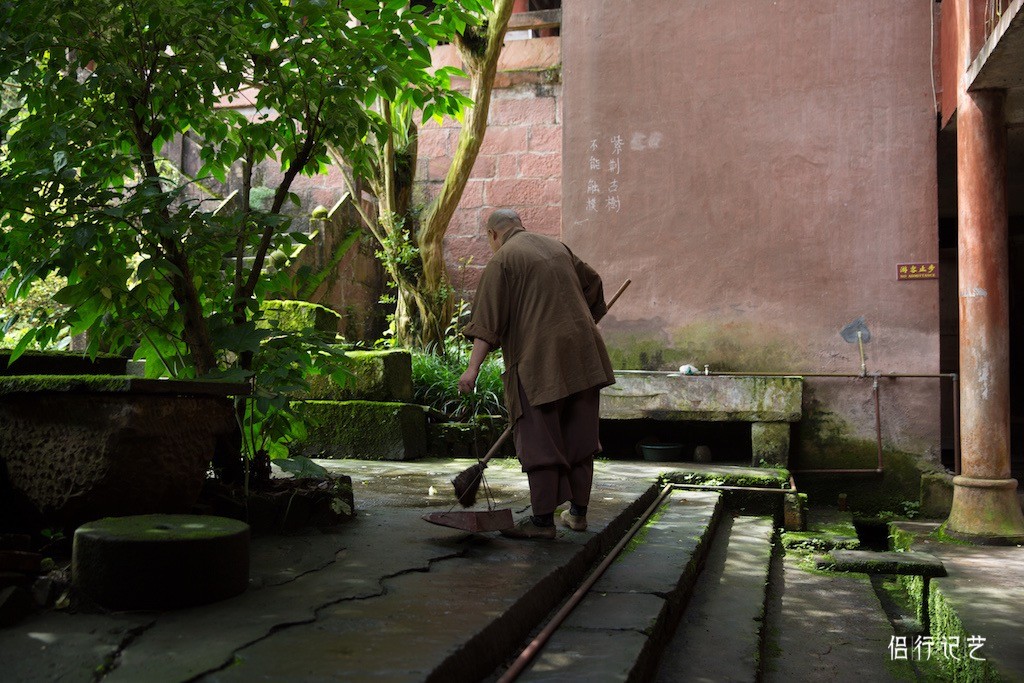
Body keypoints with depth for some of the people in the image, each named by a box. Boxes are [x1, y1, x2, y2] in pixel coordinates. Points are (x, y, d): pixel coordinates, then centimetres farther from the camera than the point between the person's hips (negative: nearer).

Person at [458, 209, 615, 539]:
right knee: (579, 435, 12)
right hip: (581, 353, 7)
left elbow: (488, 318, -15)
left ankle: (542, 519, 2)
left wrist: (473, 367, -20)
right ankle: (578, 512, 19)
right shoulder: (557, 248, 15)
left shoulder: (502, 260, -4)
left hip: (538, 359, -7)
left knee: (538, 440, -1)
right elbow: (591, 282, 26)